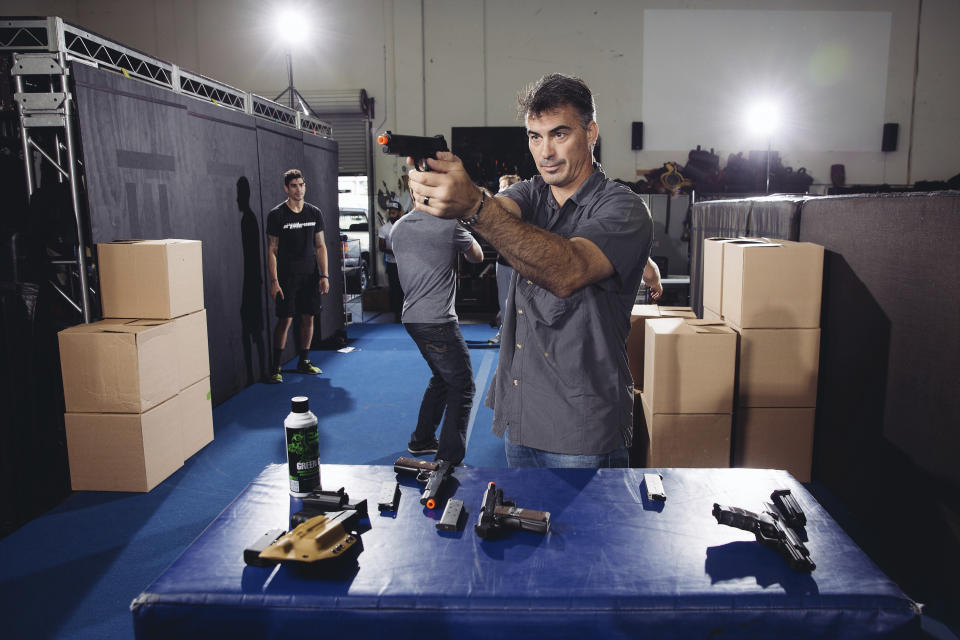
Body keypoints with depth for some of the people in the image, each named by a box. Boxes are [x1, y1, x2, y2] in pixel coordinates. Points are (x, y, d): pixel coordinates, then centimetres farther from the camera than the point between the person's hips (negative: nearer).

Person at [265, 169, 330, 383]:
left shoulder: (314, 213, 8)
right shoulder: (276, 215, -4)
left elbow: (320, 246, 11)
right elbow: (272, 250, -5)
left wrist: (324, 275, 3)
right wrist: (274, 281, -11)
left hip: (310, 275, 4)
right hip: (287, 276, -4)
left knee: (308, 318, 7)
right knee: (285, 320, -6)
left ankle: (304, 362, 21)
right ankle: (276, 367, 3)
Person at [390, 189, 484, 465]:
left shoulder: (397, 228, 9)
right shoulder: (450, 224, -11)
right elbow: (477, 256, 5)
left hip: (411, 317, 8)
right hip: (438, 320, -8)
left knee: (442, 378, 24)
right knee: (462, 386, 1)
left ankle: (421, 440, 34)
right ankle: (449, 458, -1)